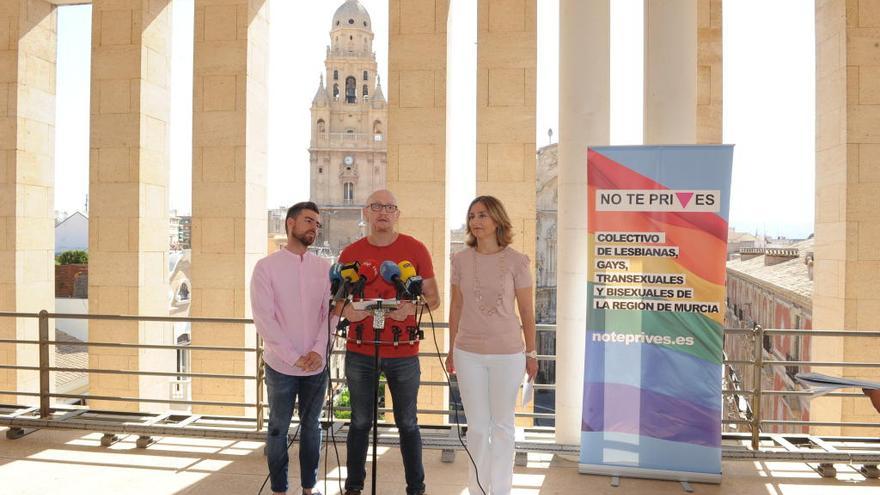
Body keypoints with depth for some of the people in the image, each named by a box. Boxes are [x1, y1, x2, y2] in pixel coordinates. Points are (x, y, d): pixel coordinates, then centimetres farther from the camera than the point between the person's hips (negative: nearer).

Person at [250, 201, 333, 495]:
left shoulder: (324, 268, 6)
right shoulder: (266, 267, -4)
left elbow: (330, 313, 3)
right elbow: (264, 318, -10)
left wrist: (319, 350, -12)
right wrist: (294, 357, -14)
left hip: (316, 364, 3)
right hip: (281, 365, -3)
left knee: (311, 426, 12)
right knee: (278, 428, 7)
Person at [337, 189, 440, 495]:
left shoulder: (415, 250, -1)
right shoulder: (350, 253, 4)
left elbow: (433, 298, 2)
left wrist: (411, 307, -18)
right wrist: (347, 310, -12)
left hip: (403, 353, -1)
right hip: (359, 352, 1)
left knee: (407, 423, 8)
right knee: (360, 422, 11)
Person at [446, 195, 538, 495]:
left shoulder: (516, 261, -7)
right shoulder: (460, 260, 0)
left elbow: (527, 311, 0)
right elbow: (456, 308, 7)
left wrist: (531, 353, 3)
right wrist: (451, 350, 11)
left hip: (507, 354, -2)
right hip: (468, 353, 2)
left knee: (502, 425, 11)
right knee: (477, 425, 11)